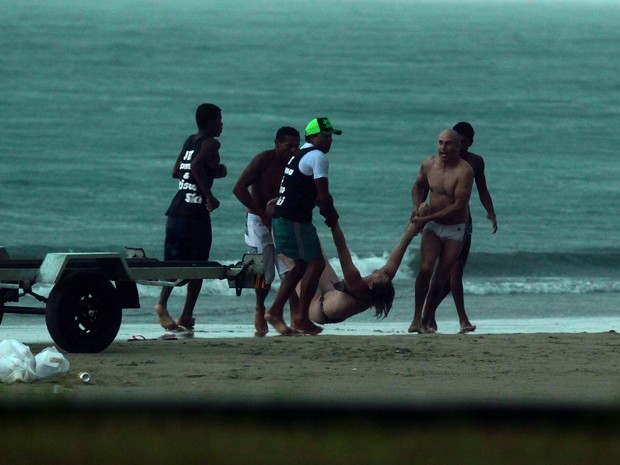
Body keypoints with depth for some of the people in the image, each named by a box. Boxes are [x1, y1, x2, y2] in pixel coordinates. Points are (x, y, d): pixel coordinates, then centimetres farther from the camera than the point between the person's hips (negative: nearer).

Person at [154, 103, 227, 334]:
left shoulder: (189, 141, 16)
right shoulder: (211, 144, -6)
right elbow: (196, 165, -24)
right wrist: (209, 195, -17)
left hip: (176, 210, 6)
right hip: (196, 211, -6)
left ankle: (162, 303, -16)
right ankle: (186, 317, 5)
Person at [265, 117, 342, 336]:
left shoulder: (299, 156, 21)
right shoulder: (318, 157, -10)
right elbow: (323, 196, -14)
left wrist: (328, 211, 17)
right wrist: (331, 217, 3)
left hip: (282, 217, 10)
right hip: (295, 220, -10)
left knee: (301, 265, 16)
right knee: (316, 263, -4)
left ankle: (275, 311, 12)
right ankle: (300, 317, -3)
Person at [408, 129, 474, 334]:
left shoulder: (464, 171, -19)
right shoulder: (429, 164, -2)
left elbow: (459, 205, -22)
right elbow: (419, 185, 19)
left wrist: (427, 218, -23)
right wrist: (417, 207, 0)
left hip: (455, 230, -2)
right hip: (432, 226, 2)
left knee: (441, 277, 0)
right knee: (425, 268, -18)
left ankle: (428, 319, 17)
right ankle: (417, 318, -12)